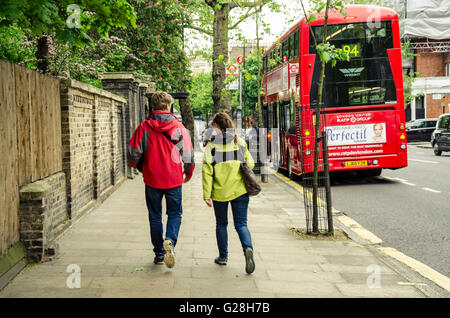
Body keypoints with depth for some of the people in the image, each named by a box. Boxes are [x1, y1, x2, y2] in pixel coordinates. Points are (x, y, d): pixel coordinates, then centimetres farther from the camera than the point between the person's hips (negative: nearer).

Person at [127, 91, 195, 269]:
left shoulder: (144, 128, -7)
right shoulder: (178, 128, -5)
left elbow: (133, 154, -7)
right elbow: (188, 155, -1)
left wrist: (141, 168, 15)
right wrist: (188, 173, 17)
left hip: (152, 180, 0)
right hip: (174, 180, 0)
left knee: (155, 216, 13)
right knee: (175, 214, 12)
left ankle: (159, 253, 17)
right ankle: (170, 241, -14)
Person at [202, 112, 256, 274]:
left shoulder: (212, 143, -5)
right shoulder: (240, 142, 4)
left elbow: (207, 170, -10)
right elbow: (250, 164, 6)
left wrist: (207, 195, -8)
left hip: (220, 191, -2)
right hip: (240, 190, 2)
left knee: (221, 224, 16)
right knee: (241, 224, 4)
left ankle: (223, 256, 25)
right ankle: (248, 249, -22)